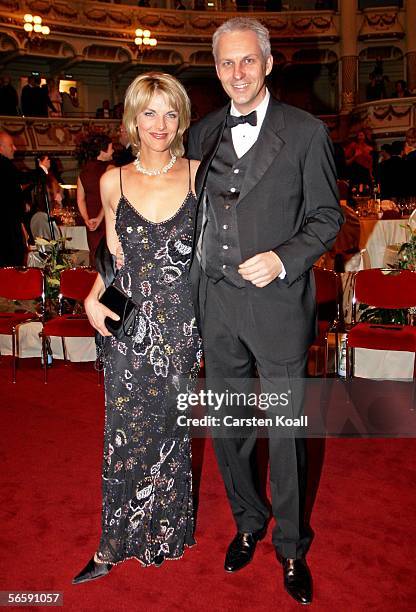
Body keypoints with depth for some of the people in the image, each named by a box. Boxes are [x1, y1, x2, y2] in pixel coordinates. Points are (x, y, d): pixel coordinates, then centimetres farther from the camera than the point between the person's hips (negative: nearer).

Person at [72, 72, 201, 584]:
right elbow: (115, 254, 11)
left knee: (171, 429, 12)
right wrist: (94, 298, -4)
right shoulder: (113, 182, 2)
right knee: (125, 433, 7)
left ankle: (167, 532, 35)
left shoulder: (198, 175, -1)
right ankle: (116, 544, 27)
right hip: (128, 324, 1)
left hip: (181, 324, 0)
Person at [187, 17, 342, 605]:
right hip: (217, 305, 4)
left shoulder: (306, 131, -2)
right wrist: (195, 288, 7)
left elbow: (327, 217, 0)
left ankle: (291, 547, 31)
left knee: (285, 434, 8)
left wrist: (284, 258, -17)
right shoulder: (203, 134, 10)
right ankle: (249, 523, 40)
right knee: (227, 426, 15)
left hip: (278, 304, -4)